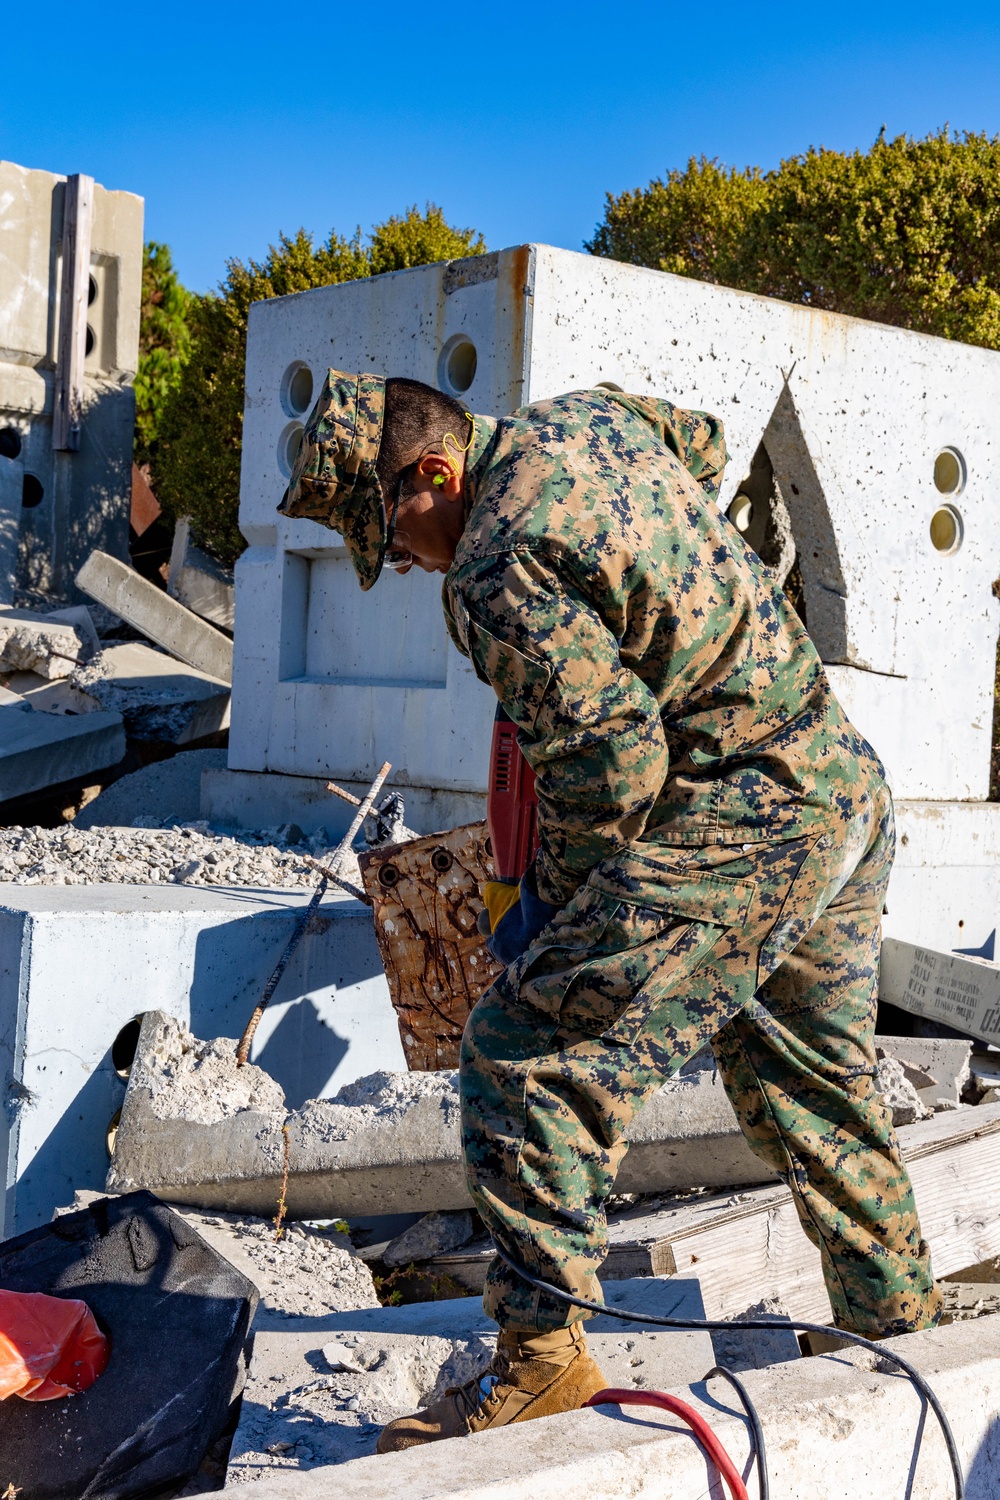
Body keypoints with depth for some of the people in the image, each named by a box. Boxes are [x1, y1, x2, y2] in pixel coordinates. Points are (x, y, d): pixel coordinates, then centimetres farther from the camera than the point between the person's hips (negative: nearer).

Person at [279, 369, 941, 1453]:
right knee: (816, 1089, 24)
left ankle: (541, 1356, -3)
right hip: (849, 790, 10)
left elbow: (613, 760, -23)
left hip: (735, 826, -10)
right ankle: (900, 1328, 39)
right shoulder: (581, 416, 9)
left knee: (529, 1051, -7)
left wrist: (549, 901, -7)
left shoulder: (501, 574, -19)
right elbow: (703, 444, 31)